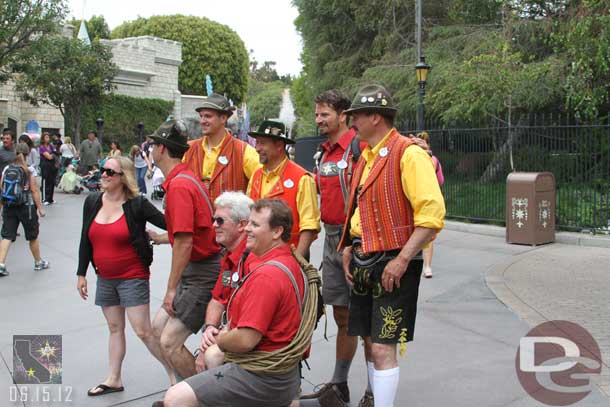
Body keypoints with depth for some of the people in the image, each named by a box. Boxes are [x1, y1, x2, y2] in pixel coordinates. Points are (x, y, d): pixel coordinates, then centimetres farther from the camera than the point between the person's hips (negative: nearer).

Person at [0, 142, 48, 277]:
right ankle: (38, 262, 26)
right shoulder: (29, 170, -9)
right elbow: (34, 191, -10)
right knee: (33, 236, 12)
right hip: (26, 206, -3)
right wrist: (40, 208, -5)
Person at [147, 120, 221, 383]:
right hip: (197, 269, 10)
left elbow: (184, 242, -24)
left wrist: (172, 288, -17)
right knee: (159, 326, 16)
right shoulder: (183, 178, 11)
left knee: (170, 342, -9)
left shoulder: (179, 185, -20)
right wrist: (159, 238, 36)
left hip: (203, 272, -10)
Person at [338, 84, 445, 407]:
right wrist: (350, 249, 12)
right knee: (370, 342, 15)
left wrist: (401, 260, -22)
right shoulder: (366, 157, 13)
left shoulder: (408, 154, -14)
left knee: (383, 347, -7)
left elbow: (433, 215, -21)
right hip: (364, 263, 8)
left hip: (393, 264, -8)